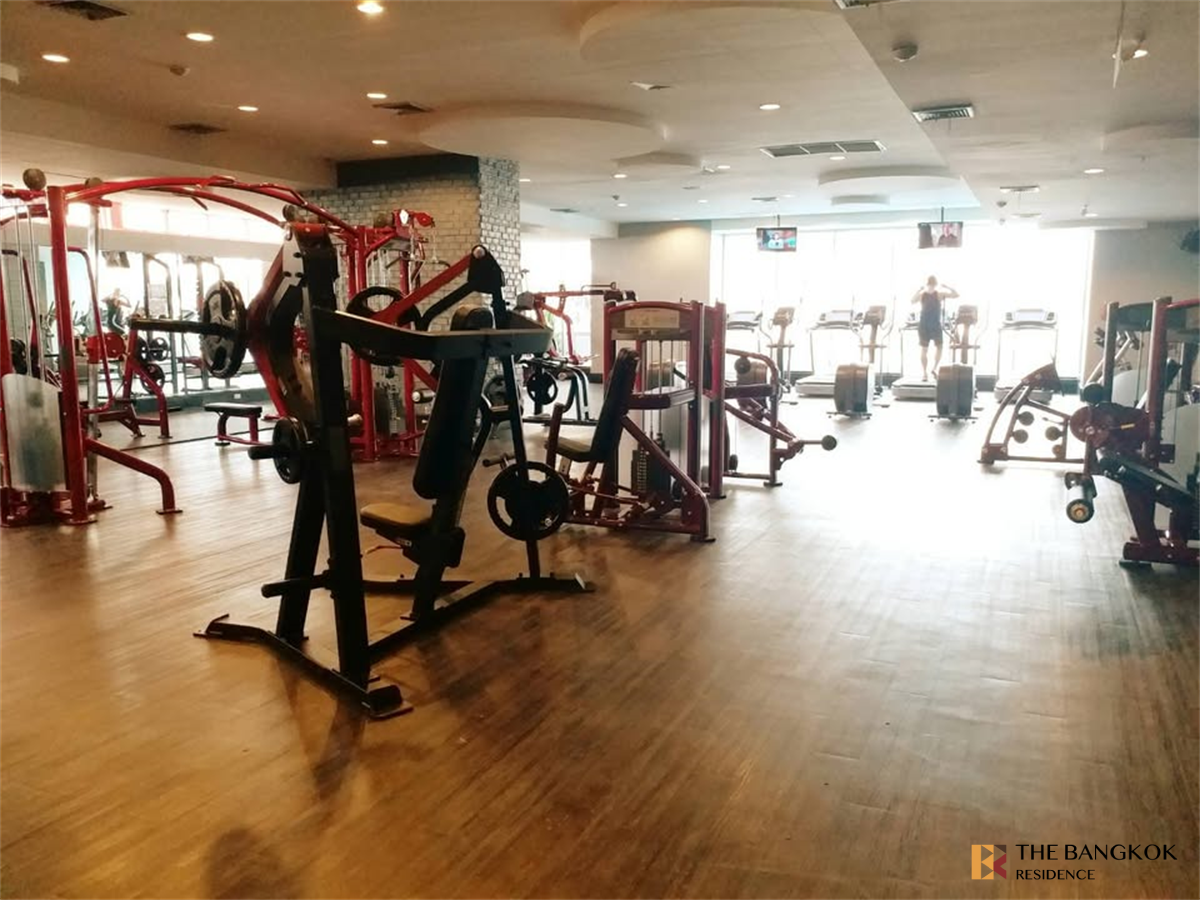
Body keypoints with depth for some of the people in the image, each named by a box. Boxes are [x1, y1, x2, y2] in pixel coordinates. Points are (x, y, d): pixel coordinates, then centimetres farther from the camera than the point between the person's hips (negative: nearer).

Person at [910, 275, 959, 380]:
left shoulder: (940, 294, 2)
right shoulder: (922, 295, 0)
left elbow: (956, 295, -6)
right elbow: (913, 301, -20)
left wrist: (947, 287, -17)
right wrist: (919, 290, -27)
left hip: (936, 325, 1)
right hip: (923, 326, -1)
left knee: (939, 347, -4)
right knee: (924, 349, 5)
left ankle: (935, 368, 8)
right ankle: (924, 373, 6)